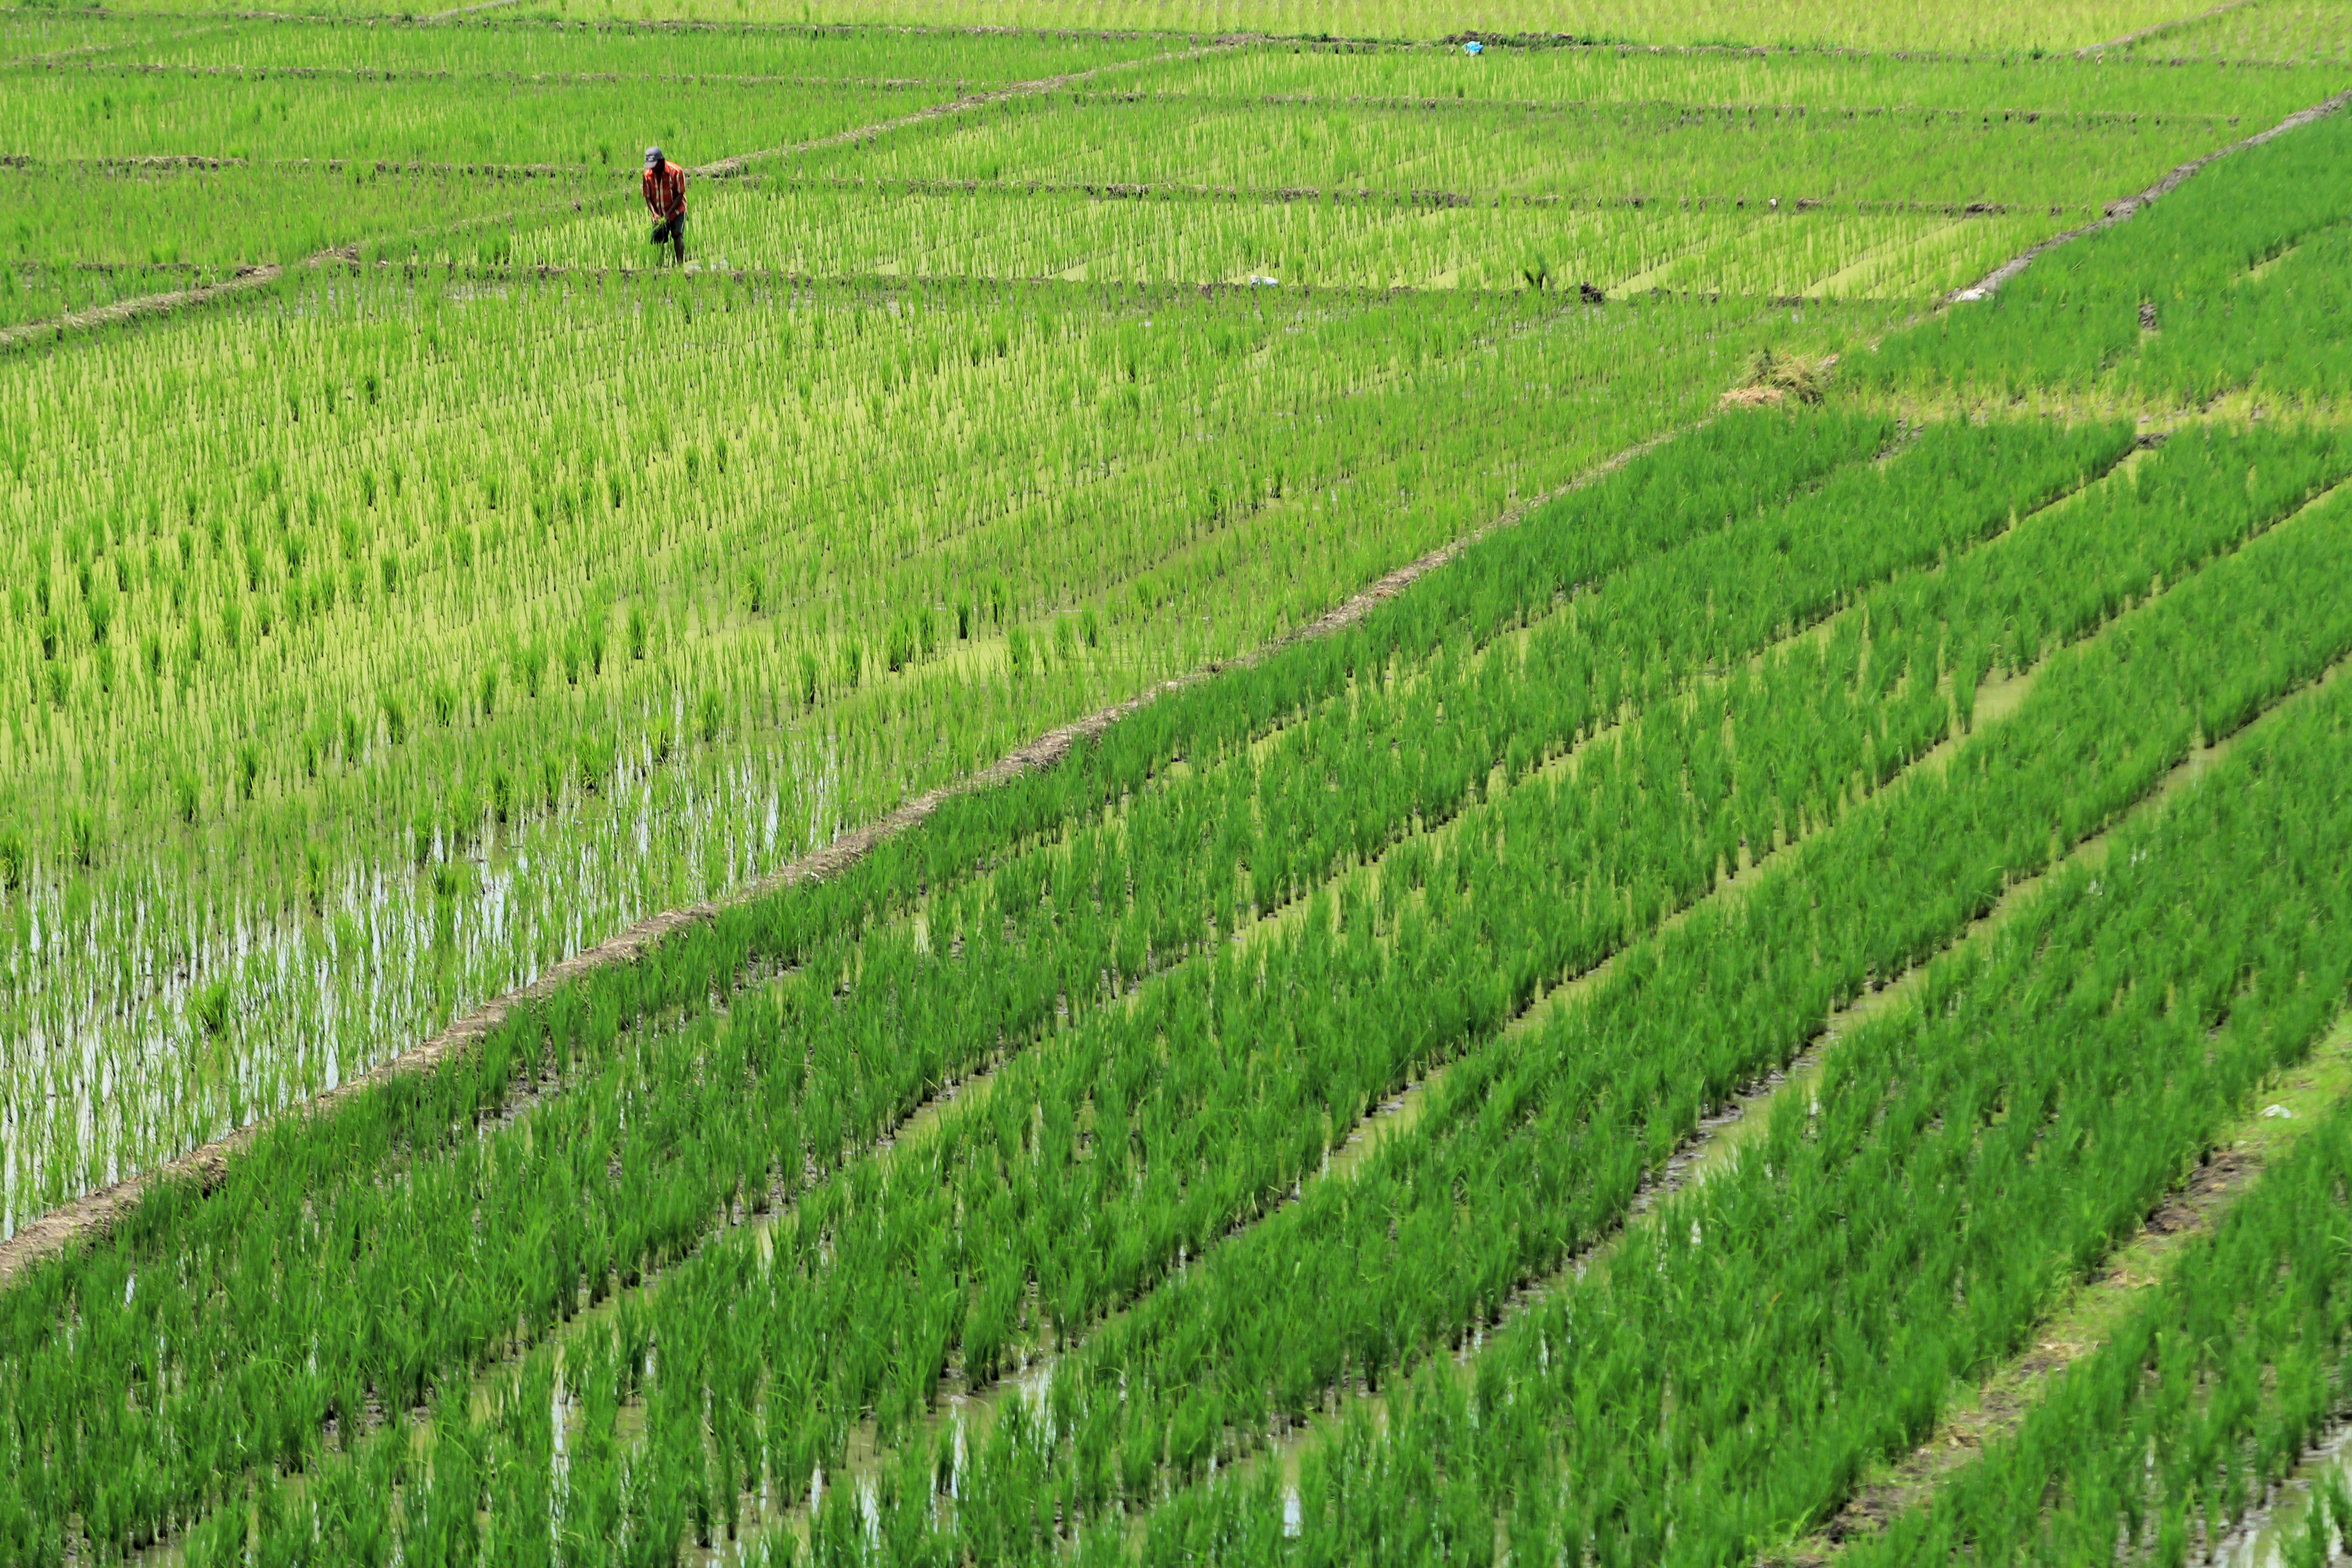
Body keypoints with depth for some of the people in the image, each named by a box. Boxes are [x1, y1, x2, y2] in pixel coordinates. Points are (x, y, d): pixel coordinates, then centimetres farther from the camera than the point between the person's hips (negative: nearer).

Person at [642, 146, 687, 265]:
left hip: (676, 211, -4)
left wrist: (669, 214, -21)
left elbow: (680, 196, -13)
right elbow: (648, 197, 3)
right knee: (656, 241, -1)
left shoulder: (675, 172, -16)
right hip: (659, 214, 4)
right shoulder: (648, 174, -3)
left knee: (677, 235, -23)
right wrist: (655, 214, -14)